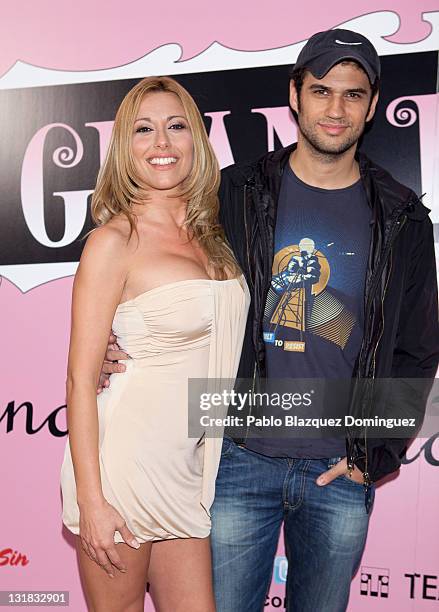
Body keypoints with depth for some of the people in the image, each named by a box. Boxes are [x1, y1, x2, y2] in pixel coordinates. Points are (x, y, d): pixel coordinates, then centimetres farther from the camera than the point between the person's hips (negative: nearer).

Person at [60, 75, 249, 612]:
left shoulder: (208, 238, 9)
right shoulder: (113, 241, -11)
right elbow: (81, 379, -13)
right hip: (124, 461, -6)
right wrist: (90, 500, -15)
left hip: (186, 465, 6)